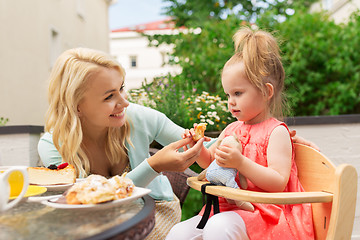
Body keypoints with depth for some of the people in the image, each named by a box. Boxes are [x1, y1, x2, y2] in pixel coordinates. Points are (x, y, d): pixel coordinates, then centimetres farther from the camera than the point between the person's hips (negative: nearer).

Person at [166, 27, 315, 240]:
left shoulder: (276, 132, -8)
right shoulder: (232, 129, 13)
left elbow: (278, 183, -17)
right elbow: (209, 161, 24)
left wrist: (240, 163, -28)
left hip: (264, 213, -6)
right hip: (227, 206, 7)